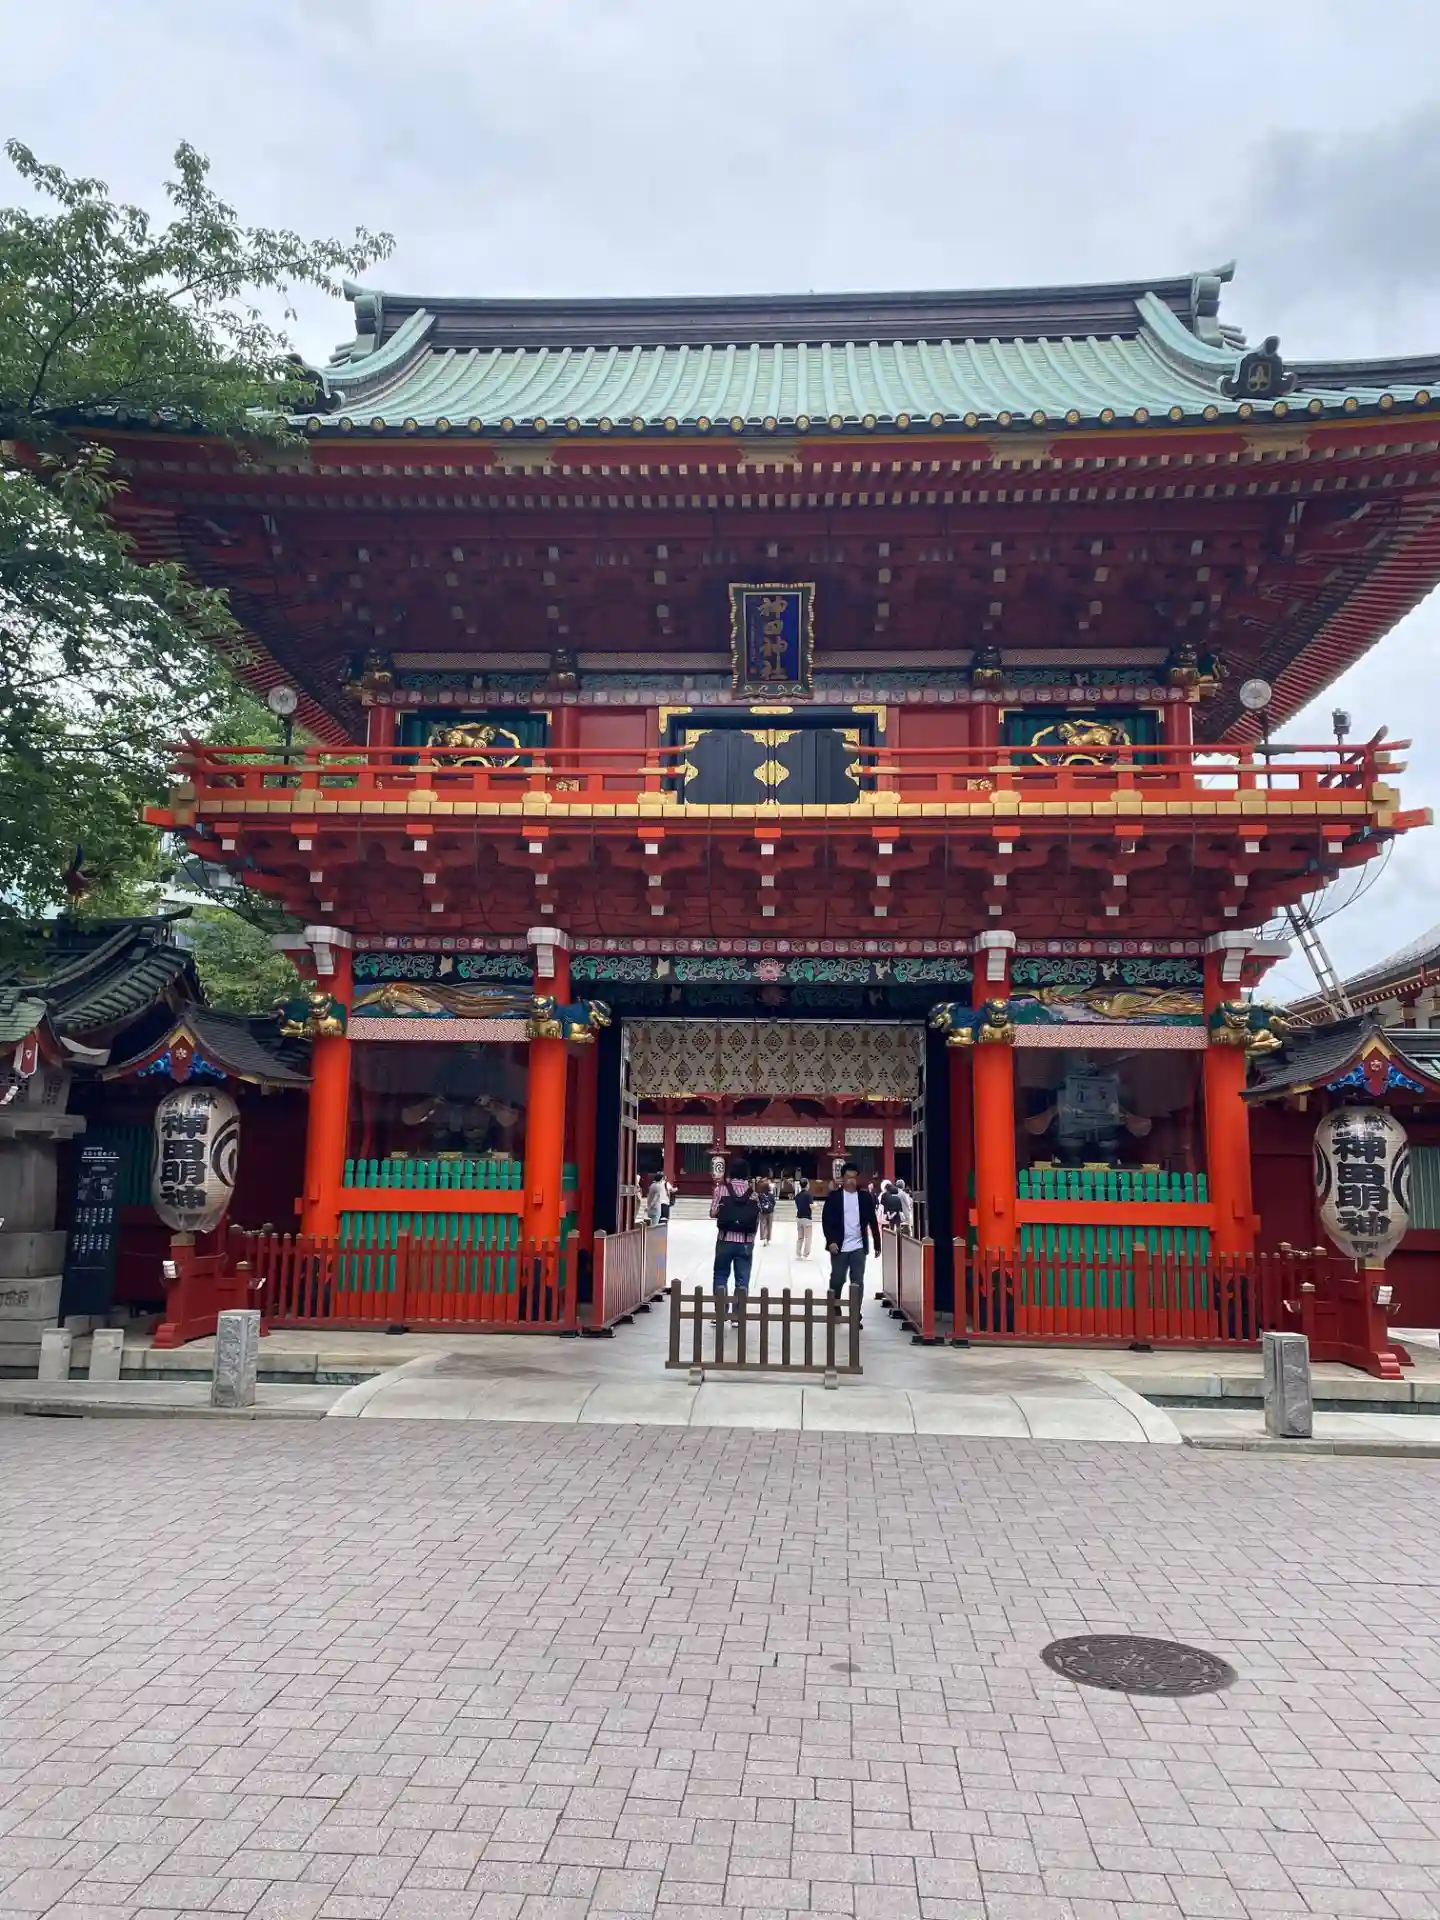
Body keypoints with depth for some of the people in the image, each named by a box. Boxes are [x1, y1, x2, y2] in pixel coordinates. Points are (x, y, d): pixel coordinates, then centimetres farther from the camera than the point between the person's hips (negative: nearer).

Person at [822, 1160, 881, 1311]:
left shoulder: (865, 1196, 2)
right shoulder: (834, 1196, -3)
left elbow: (873, 1221, 6)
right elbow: (826, 1220, -4)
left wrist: (877, 1244, 5)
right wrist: (831, 1241, -15)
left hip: (859, 1247, 1)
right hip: (839, 1246, -1)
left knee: (858, 1282, 1)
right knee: (837, 1280, 8)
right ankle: (835, 1309, 29)